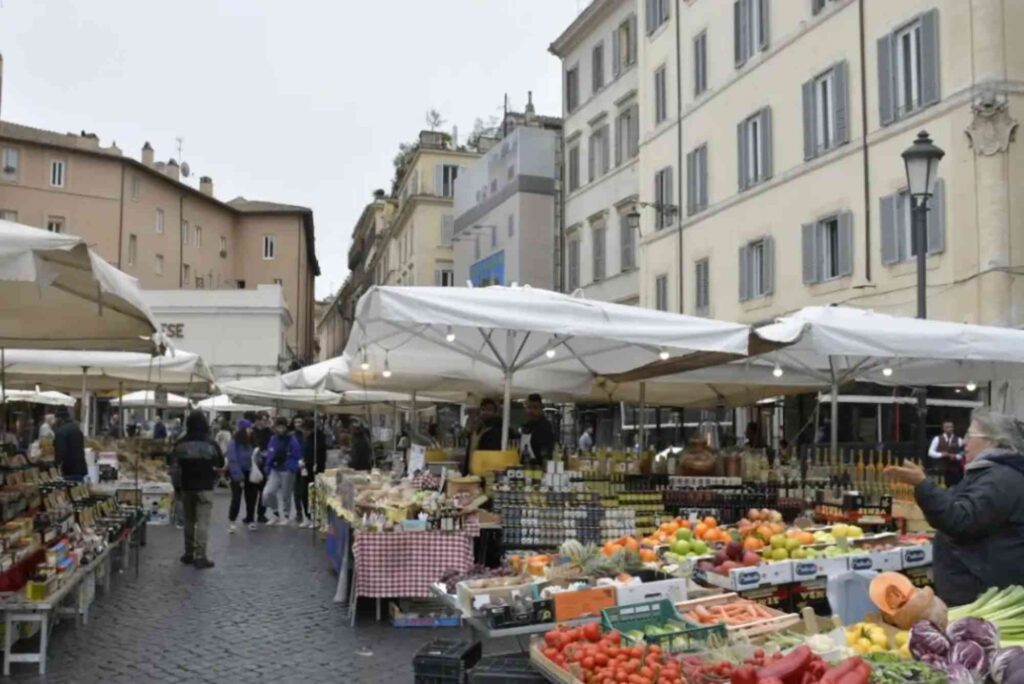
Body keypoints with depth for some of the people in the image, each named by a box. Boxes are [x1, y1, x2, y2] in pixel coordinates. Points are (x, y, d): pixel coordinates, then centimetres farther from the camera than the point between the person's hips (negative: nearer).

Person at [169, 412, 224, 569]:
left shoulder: (180, 444, -4)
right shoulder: (211, 444, -11)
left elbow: (174, 466, 2)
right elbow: (221, 465, 1)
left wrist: (178, 484, 16)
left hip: (186, 487, 3)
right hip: (205, 488, -3)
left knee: (189, 521, 16)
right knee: (203, 522, -3)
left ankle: (189, 554, 23)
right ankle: (200, 556, -7)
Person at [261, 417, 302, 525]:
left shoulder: (292, 440, -10)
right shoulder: (273, 440, 5)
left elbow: (297, 457, -9)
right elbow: (269, 455, 11)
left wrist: (293, 468, -21)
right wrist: (267, 469, 9)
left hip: (287, 472, -4)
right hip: (275, 470, 4)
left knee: (285, 495, 7)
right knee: (267, 493, -9)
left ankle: (285, 516, 26)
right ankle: (277, 513, 13)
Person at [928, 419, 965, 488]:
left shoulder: (959, 440, 7)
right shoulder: (937, 439, 5)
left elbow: (962, 454, 5)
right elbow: (930, 452, 1)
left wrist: (955, 456, -15)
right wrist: (941, 454, -15)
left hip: (954, 469, 1)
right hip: (941, 468, -1)